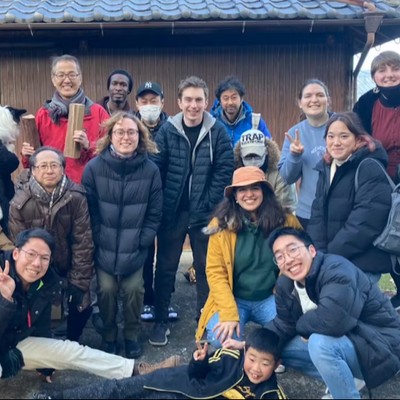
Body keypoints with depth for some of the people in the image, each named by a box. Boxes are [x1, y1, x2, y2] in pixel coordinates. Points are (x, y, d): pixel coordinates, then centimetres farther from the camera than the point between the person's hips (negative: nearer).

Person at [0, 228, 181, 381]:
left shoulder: (47, 282, -11)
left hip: (16, 342, 6)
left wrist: (45, 362, 15)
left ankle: (137, 370, 1)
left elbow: (42, 325, 4)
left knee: (70, 351, -3)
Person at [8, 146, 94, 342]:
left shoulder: (76, 197, -19)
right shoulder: (20, 202, -17)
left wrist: (79, 281, -15)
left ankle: (71, 343, 31)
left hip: (68, 266, 0)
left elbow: (83, 241, -15)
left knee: (82, 307, -1)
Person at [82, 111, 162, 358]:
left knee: (133, 290, 0)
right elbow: (89, 209, -3)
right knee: (106, 290, 1)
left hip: (135, 249, 0)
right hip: (104, 248, 0)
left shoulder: (151, 170, -6)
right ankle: (109, 336, 27)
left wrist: (141, 242, -6)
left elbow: (154, 213, -1)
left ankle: (132, 335, 26)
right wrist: (99, 240, -6)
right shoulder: (94, 167, -8)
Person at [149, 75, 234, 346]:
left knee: (206, 267, 12)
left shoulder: (217, 131, -5)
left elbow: (225, 171, -8)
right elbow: (155, 169, -5)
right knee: (166, 267, 9)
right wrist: (161, 204, -10)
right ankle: (161, 321, 23)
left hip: (205, 213, 0)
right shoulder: (167, 130, -2)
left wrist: (208, 203, -13)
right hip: (172, 212, 1)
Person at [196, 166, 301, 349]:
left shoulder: (285, 221, -5)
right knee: (220, 337, -26)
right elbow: (215, 273, -9)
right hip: (234, 300, -1)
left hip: (271, 299, 1)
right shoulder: (222, 225, -8)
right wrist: (230, 314, -18)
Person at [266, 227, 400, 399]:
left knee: (320, 344, -35)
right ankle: (349, 381, 7)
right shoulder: (285, 285, -2)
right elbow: (283, 324, 4)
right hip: (343, 341, 9)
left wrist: (302, 325, -19)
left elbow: (332, 321, -40)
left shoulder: (337, 270, -28)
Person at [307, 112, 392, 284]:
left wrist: (330, 255, -17)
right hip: (328, 263, 6)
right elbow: (317, 215, 7)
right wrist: (319, 253, -8)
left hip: (362, 265, -6)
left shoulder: (370, 169, -12)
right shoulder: (326, 168, 10)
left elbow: (365, 223, -20)